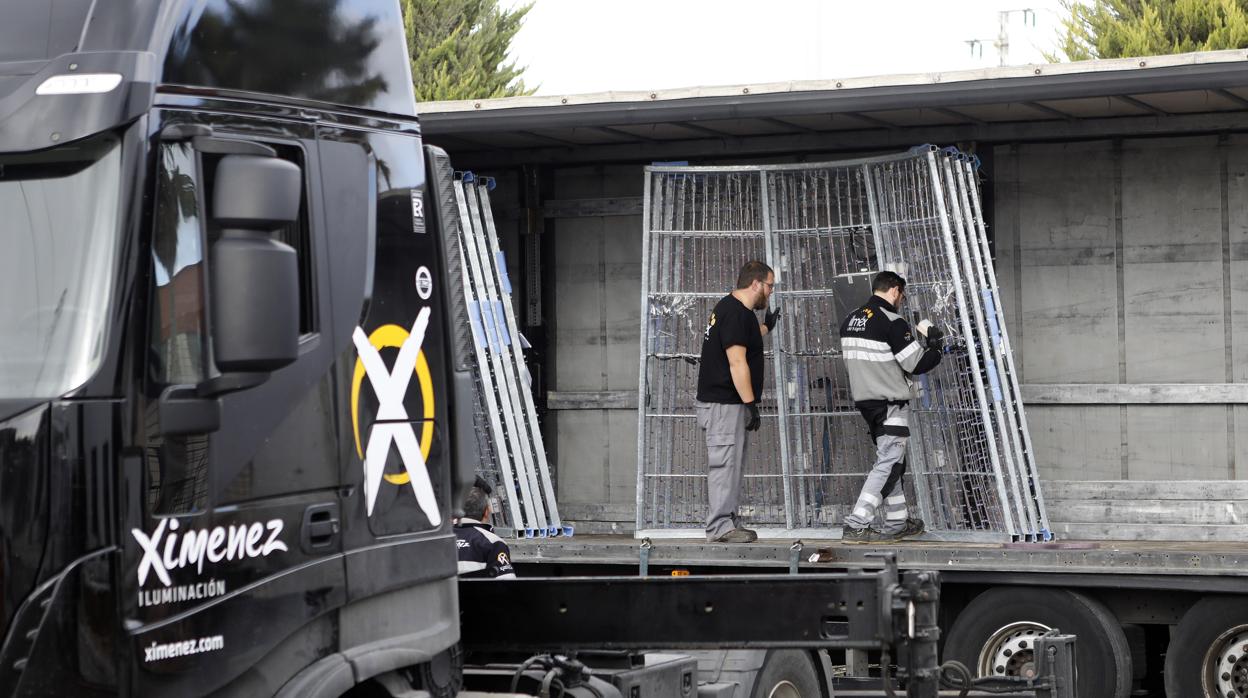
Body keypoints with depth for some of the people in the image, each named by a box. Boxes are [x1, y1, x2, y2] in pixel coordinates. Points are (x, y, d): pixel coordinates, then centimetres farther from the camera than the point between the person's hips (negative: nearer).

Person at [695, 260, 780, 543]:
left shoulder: (729, 308, 16)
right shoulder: (736, 313, -17)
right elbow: (737, 362, -21)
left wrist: (766, 327, 36)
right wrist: (750, 403, -20)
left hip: (723, 403, 11)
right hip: (724, 404, -11)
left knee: (729, 464, 13)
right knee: (725, 463, -9)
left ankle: (727, 523, 18)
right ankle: (720, 527, -8)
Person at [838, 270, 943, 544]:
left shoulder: (849, 321, 9)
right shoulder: (892, 322, -16)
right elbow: (916, 364, -16)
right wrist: (934, 346, 4)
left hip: (864, 399, 9)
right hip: (890, 403, -9)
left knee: (891, 461, 18)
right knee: (888, 463, -7)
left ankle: (897, 522, 22)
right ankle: (856, 526, -14)